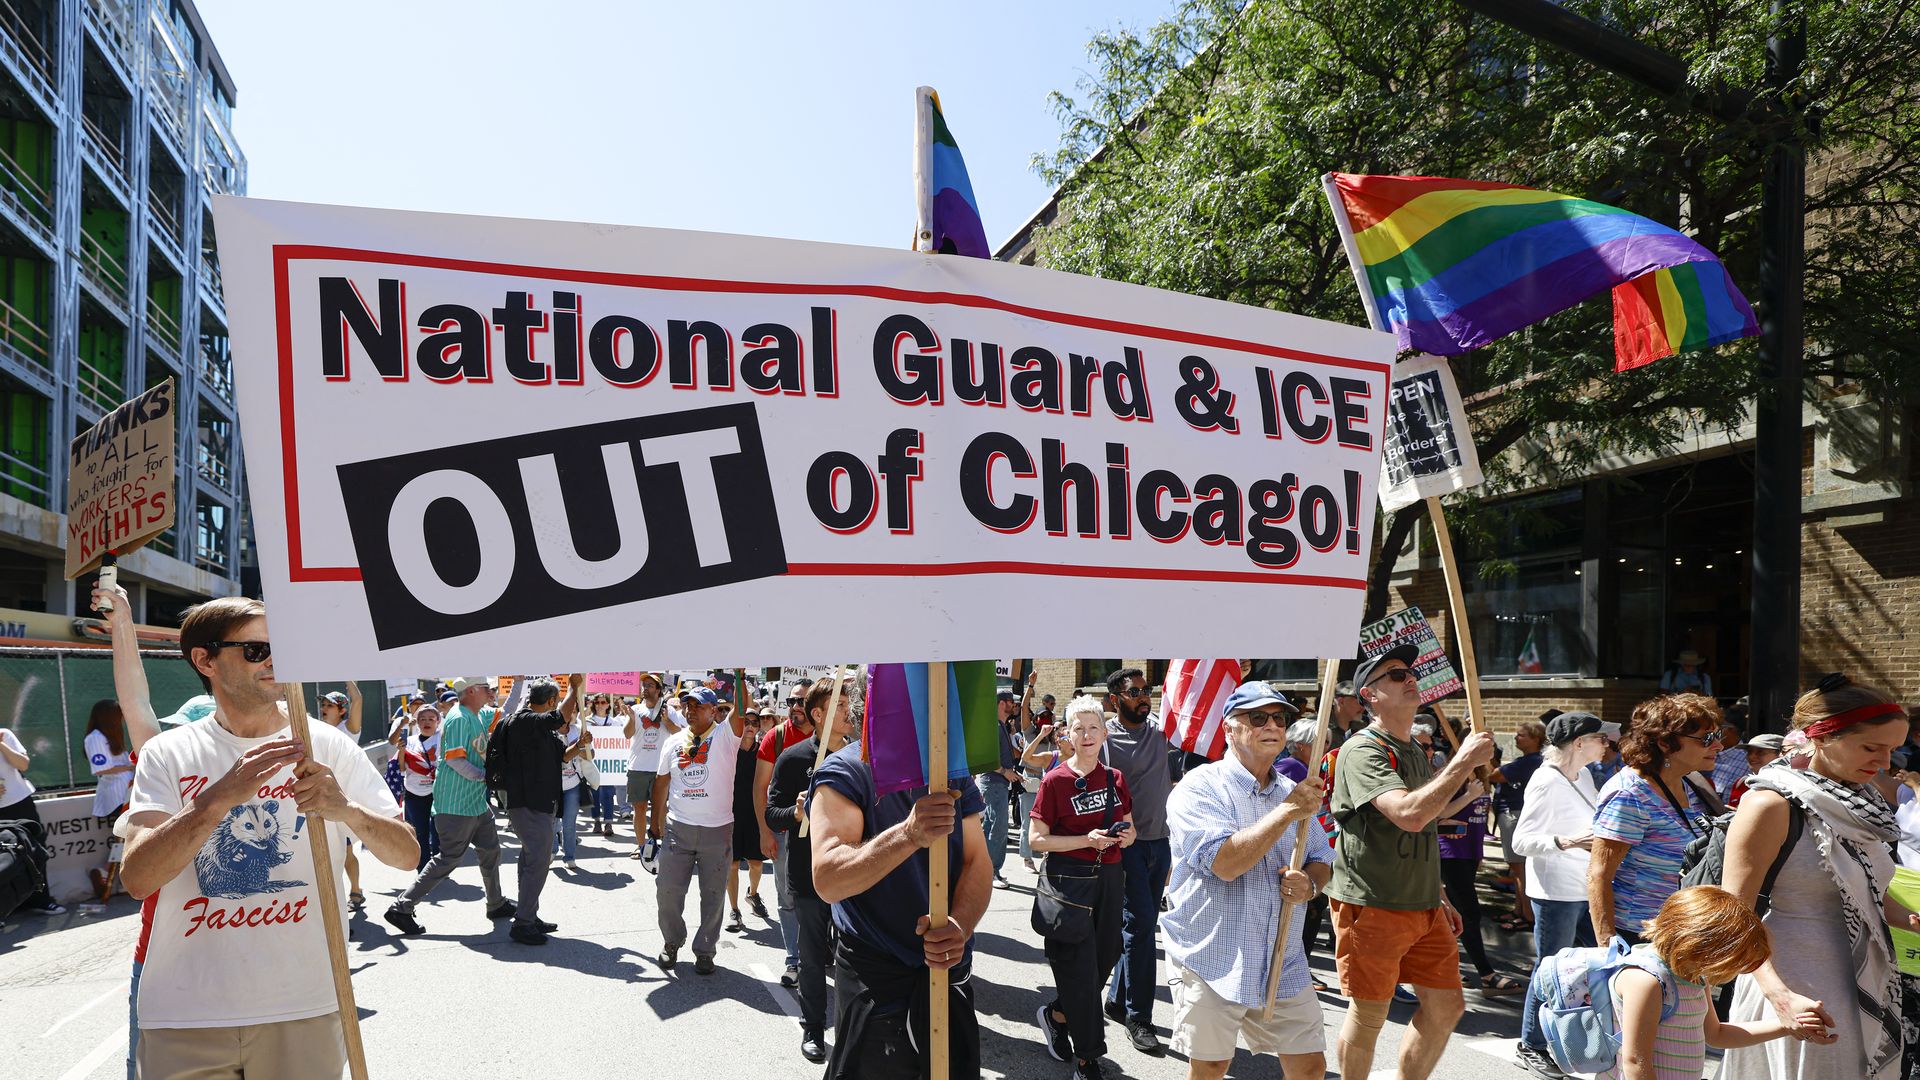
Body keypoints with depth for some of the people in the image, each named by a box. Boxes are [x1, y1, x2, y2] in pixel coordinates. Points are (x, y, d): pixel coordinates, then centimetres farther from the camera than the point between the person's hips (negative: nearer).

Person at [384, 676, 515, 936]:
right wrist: (485, 776, -16)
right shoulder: (459, 718, -18)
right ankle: (402, 908, 3)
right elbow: (454, 759, -24)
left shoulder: (480, 715, 9)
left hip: (476, 801, 10)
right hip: (456, 804, -10)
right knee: (450, 858, -5)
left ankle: (496, 905, 31)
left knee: (490, 851, 17)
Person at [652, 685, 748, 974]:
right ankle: (672, 943, 28)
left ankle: (704, 950, 22)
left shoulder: (725, 735, -4)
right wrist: (657, 826, 12)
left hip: (717, 830, -3)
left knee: (713, 895, 6)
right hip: (677, 828, 3)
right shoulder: (674, 743, 8)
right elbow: (662, 783, 13)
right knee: (668, 891, 5)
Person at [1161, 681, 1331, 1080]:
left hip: (1284, 963, 5)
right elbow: (1224, 863, -24)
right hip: (1211, 960, -5)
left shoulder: (1293, 792, 9)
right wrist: (1288, 811, -22)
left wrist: (1309, 884, -9)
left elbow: (1323, 863, 15)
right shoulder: (1199, 787, -11)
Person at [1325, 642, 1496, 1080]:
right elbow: (1409, 815, -30)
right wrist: (1466, 760, -25)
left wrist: (1437, 896, 21)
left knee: (1447, 1005, 11)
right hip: (1371, 907, -8)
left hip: (1423, 906, 8)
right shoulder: (1363, 751, -15)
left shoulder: (1417, 752, 14)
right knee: (1370, 1014, 2)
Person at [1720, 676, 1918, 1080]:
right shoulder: (1772, 805, -16)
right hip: (1798, 990, -8)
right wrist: (1781, 996, -30)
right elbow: (1735, 912, -19)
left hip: (1864, 986, 8)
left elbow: (1869, 895, 20)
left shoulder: (1860, 806, 8)